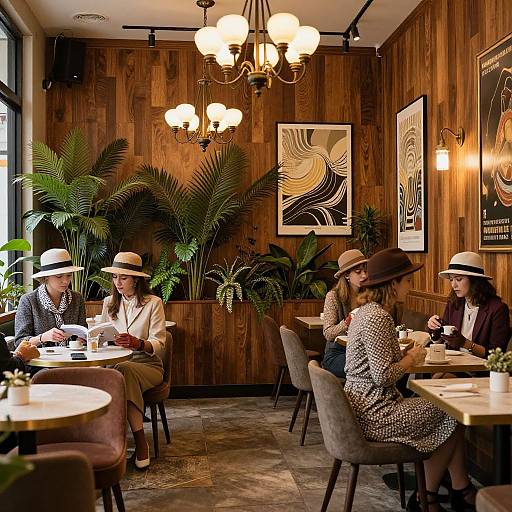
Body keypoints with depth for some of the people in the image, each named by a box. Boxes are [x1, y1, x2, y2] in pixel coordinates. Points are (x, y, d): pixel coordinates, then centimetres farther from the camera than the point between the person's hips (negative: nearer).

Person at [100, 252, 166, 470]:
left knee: (124, 370, -38)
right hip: (117, 364, 3)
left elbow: (158, 344, -7)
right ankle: (140, 442, -31)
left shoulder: (153, 303, 2)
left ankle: (140, 442, -30)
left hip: (148, 365, -3)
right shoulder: (109, 303, 16)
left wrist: (137, 343, -28)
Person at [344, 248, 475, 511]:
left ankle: (461, 490, 12)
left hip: (366, 406, 10)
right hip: (374, 414, -10)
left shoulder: (367, 310, 11)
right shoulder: (377, 318, -21)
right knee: (451, 414, -1)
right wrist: (411, 359, -8)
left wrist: (403, 354, 6)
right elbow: (382, 376, -25)